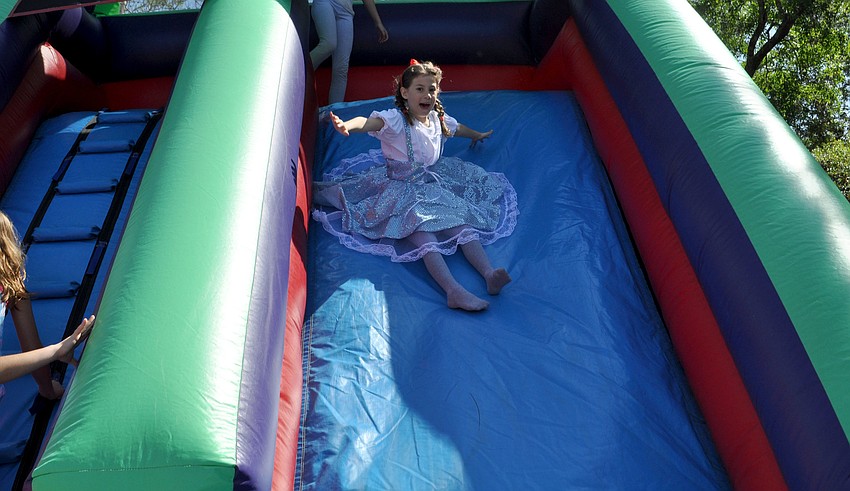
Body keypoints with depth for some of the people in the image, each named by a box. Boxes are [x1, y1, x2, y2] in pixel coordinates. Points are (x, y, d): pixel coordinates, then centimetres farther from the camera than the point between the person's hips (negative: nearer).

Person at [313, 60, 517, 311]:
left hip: (433, 181, 7)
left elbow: (458, 128, 33)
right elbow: (371, 122, -34)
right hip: (401, 186, -6)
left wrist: (477, 135, 54)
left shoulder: (438, 118, 9)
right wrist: (348, 125, -57)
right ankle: (453, 290, -46)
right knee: (421, 226, -30)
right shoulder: (396, 119, -12)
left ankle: (489, 273, -30)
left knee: (462, 220, -18)